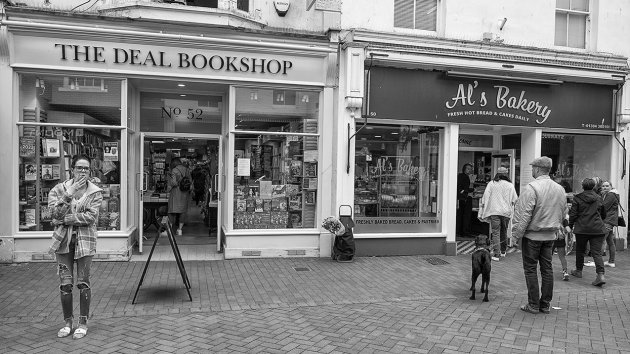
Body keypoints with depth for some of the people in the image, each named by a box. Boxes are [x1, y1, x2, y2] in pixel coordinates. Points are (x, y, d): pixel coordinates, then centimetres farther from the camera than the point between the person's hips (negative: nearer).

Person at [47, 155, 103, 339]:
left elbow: (91, 216, -13)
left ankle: (83, 323, 16)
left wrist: (66, 219, -14)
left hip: (85, 240, -1)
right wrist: (69, 193, -19)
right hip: (63, 240, 2)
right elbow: (56, 213, -11)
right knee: (65, 284, 5)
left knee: (83, 283, 3)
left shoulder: (95, 192, -1)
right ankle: (68, 322, 20)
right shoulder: (59, 189, 3)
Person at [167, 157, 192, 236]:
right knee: (183, 211, 7)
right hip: (185, 193, 4)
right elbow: (190, 182, 9)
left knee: (173, 210, -1)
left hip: (176, 192, -4)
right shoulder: (187, 170, 8)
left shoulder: (174, 171, -8)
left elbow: (174, 182, -15)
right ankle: (180, 229, 9)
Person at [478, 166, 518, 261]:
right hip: (506, 212, 2)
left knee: (495, 233, -2)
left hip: (494, 212, -2)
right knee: (504, 232, 18)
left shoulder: (491, 184, -1)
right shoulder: (510, 185, 3)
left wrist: (481, 213, 0)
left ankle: (496, 254, -9)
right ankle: (503, 251, 31)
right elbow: (515, 200, 4)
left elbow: (485, 198, -3)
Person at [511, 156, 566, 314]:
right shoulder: (560, 189, 6)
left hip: (532, 235, -6)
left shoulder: (531, 188, -17)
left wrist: (516, 235, -12)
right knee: (547, 268, 12)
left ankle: (533, 305, 9)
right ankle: (546, 304, 20)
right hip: (550, 236, 6)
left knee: (530, 269, 3)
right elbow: (562, 214, 14)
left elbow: (524, 215, -18)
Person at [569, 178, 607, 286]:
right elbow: (604, 215, 17)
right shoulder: (599, 198, 6)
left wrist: (570, 225, 8)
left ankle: (578, 271, 27)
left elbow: (573, 214, -5)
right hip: (597, 229, 2)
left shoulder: (577, 198, -4)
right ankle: (601, 274, -14)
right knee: (597, 252, 0)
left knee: (580, 250, 15)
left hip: (582, 229, -2)